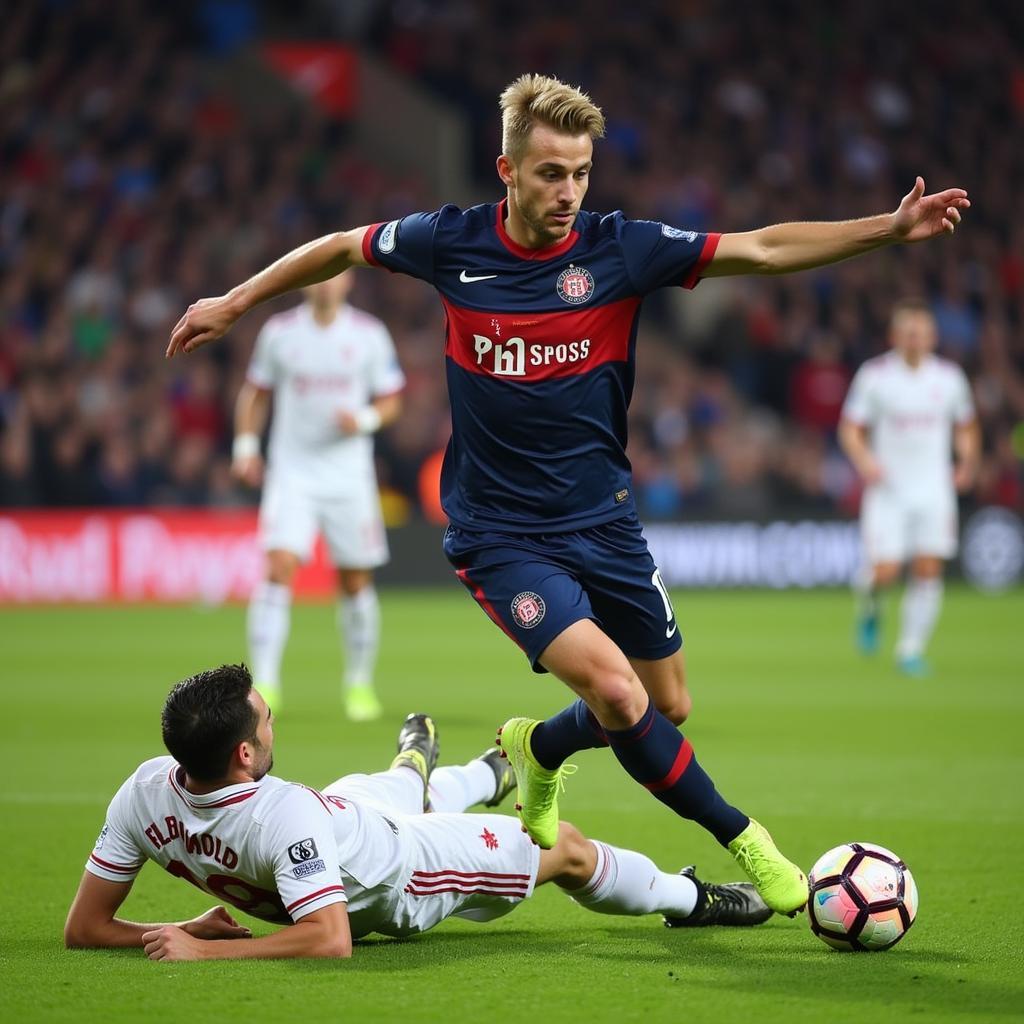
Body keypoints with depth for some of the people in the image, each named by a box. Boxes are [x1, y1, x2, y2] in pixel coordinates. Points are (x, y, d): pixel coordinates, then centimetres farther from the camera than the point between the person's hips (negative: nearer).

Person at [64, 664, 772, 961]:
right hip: (396, 885, -6)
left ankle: (450, 770, 77)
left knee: (400, 788, 39)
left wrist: (189, 932, -27)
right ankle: (689, 898, 43)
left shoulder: (147, 791, -30)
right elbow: (329, 941, -45)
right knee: (568, 849, 15)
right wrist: (205, 951, -46)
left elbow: (84, 928, -20)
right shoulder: (283, 813, -48)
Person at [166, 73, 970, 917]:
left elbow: (763, 249, -13)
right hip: (500, 533, -3)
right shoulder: (451, 243, -9)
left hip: (602, 520, 3)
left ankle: (539, 750, 40)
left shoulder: (619, 248, -9)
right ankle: (740, 840, -3)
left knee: (668, 708, 10)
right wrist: (234, 303, 15)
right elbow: (341, 248, 9)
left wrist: (891, 228, -23)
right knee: (616, 692, -21)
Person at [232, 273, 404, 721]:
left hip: (349, 477, 1)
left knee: (356, 583, 5)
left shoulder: (370, 334, 0)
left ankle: (359, 684, 23)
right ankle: (264, 684, -18)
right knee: (279, 568, -17)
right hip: (291, 473, -1)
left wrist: (365, 420, -14)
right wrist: (246, 444, 0)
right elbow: (255, 392, 13)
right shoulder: (279, 331, 2)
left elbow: (391, 401, 6)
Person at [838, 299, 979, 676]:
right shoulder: (874, 374, -4)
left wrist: (968, 462, 0)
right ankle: (868, 605, 24)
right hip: (888, 488, -2)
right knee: (885, 571, -11)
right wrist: (864, 460, -19)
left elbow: (966, 427, 17)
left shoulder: (949, 376, 4)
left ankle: (911, 650, 5)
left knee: (929, 571, -5)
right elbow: (850, 428, 0)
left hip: (934, 487, 2)